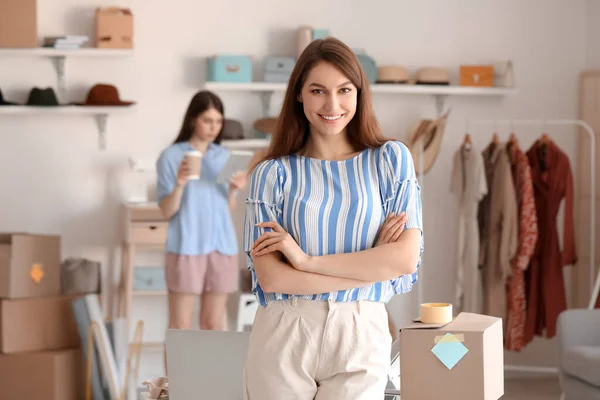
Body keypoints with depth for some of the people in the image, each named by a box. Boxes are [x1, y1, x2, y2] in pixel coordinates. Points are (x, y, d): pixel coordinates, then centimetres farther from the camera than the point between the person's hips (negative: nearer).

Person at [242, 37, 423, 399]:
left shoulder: (391, 159, 4)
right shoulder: (274, 173, 1)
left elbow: (405, 258, -7)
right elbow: (269, 276, -8)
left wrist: (307, 260, -10)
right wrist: (369, 265, -10)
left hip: (360, 338, 0)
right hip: (283, 340, 0)